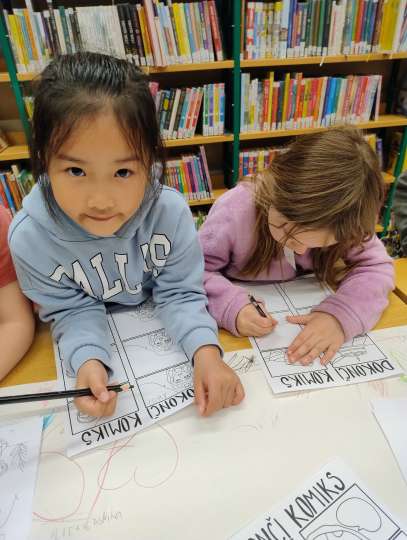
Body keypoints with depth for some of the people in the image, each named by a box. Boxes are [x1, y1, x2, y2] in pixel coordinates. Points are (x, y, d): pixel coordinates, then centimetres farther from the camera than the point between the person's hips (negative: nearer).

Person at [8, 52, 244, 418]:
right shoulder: (30, 239, -26)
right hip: (101, 338, 1)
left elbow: (180, 293, -17)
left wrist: (206, 350, -34)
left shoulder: (171, 212, -26)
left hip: (166, 333, 0)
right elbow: (73, 310, -13)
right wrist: (89, 360, -32)